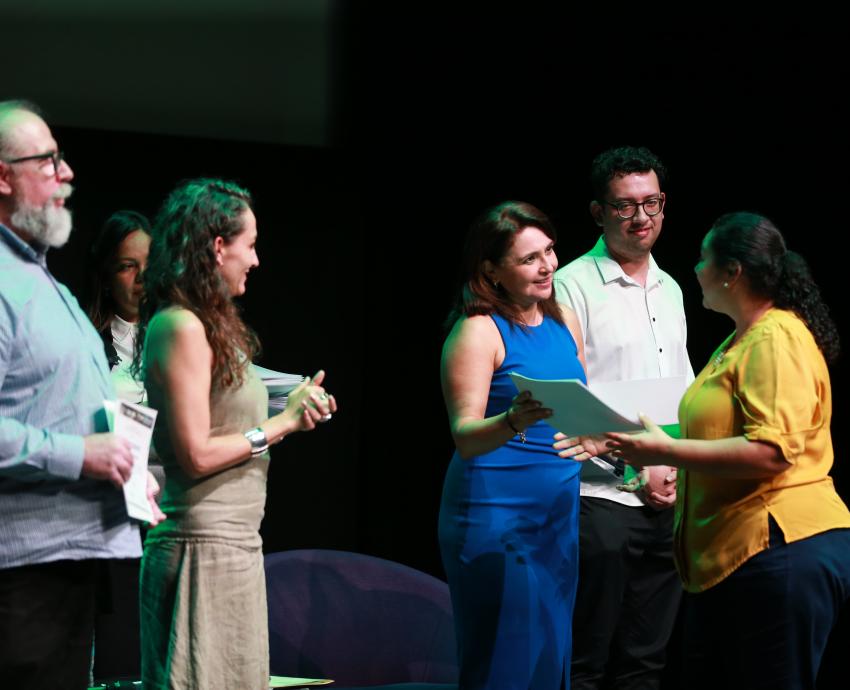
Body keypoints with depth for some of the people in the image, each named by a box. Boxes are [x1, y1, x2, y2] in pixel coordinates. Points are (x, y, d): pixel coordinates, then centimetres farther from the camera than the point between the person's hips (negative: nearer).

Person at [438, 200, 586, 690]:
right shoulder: (478, 332, -10)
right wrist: (513, 421, -37)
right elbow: (465, 437, -19)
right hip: (496, 517, -7)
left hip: (559, 516, 7)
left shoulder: (565, 323, 11)